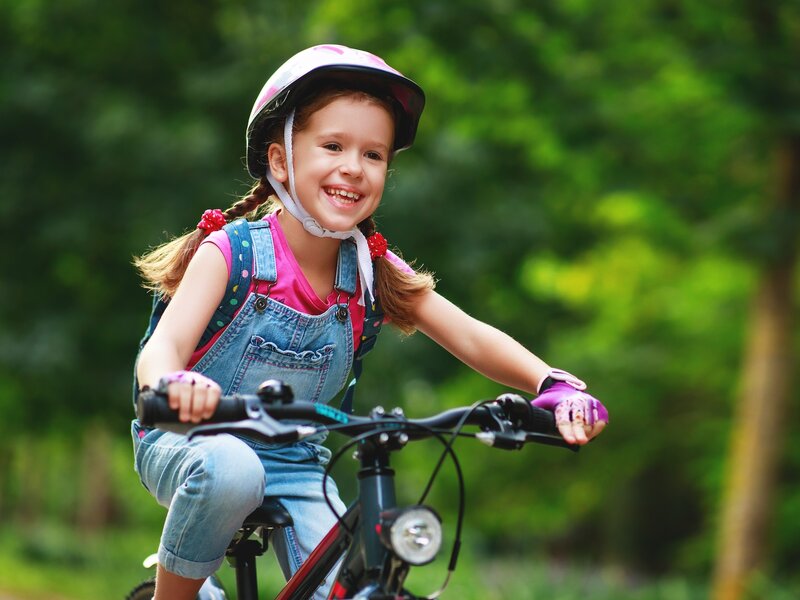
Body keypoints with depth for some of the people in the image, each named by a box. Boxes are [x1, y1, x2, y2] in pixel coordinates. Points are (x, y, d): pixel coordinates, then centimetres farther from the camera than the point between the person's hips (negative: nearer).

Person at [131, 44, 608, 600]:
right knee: (231, 468, -37)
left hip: (294, 465, 3)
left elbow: (470, 338, -14)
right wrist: (174, 386, -59)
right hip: (193, 445, -3)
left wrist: (554, 385, -34)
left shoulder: (372, 269, -7)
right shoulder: (232, 252, -19)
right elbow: (164, 346, -32)